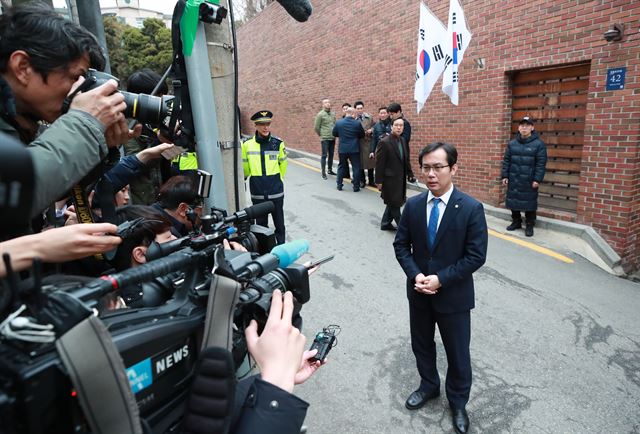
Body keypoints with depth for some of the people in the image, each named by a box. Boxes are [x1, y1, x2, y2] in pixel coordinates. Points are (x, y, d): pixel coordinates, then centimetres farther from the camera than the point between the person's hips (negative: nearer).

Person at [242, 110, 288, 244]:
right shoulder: (247, 144, -5)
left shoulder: (278, 143, -5)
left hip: (276, 190, -1)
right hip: (257, 192, 1)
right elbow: (245, 167, 9)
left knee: (279, 221, 11)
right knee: (260, 222, 14)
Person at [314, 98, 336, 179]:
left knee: (331, 155, 12)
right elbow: (316, 127, -4)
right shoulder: (320, 114, -7)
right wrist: (321, 135, 4)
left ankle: (330, 170, 24)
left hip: (333, 138, 5)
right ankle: (323, 173, 2)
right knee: (324, 155, -3)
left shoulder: (333, 114, 9)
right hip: (325, 139, -5)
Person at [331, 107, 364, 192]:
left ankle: (339, 185, 19)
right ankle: (356, 187, 8)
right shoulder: (357, 123, -10)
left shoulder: (338, 123, -5)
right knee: (356, 167, 6)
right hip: (354, 149, -2)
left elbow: (334, 134, 7)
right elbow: (362, 135, 1)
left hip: (342, 149, 3)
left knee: (341, 166, 16)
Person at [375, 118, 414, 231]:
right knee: (395, 204, 2)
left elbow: (405, 159, 14)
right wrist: (379, 181, -14)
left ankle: (385, 224, 32)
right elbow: (379, 163, -14)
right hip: (390, 179, -7)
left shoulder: (402, 140, 7)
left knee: (393, 203, 17)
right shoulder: (384, 142, -15)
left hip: (401, 179, 8)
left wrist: (409, 173, 10)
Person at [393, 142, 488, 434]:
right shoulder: (413, 205, -4)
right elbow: (401, 245, 1)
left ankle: (457, 402, 41)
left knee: (458, 354, 15)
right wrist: (415, 275, -14)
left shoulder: (471, 208, -15)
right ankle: (429, 385, 50)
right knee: (421, 344, 22)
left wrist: (441, 279, -20)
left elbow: (476, 256, -15)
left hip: (453, 295, -3)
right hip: (419, 292, 4)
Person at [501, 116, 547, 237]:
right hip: (513, 180, 4)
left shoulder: (538, 144, -5)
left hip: (529, 181, -4)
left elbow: (541, 164, -7)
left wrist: (537, 179, -13)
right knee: (513, 201, 11)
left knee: (529, 203, 3)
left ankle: (529, 225, 15)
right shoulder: (512, 143, 6)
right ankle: (516, 222, 27)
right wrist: (504, 176, 2)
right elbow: (506, 161, 8)